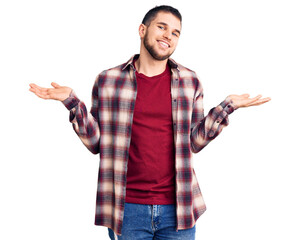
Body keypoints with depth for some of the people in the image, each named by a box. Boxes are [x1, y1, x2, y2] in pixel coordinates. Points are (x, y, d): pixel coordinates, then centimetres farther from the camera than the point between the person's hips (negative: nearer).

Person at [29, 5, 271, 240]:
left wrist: (227, 106, 3)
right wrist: (72, 101, -6)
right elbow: (96, 143, 3)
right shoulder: (108, 80, 3)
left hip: (177, 209, 2)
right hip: (127, 208, -1)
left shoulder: (189, 81, 7)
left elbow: (193, 142, 8)